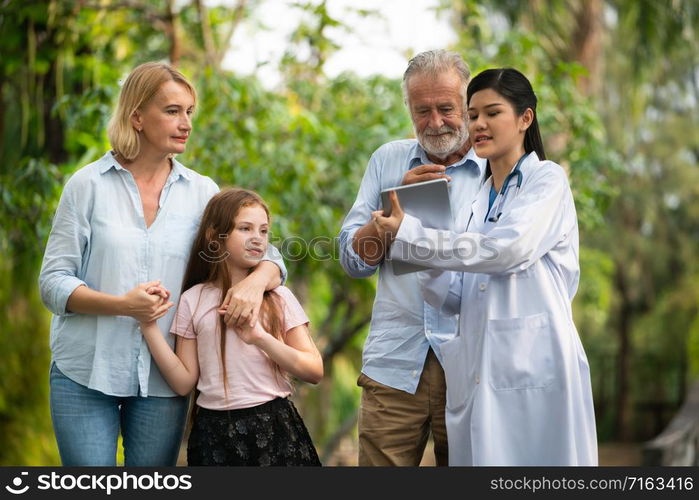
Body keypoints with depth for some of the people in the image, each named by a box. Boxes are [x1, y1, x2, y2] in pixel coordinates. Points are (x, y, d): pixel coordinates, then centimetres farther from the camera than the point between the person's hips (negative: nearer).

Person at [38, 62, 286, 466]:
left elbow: (267, 253, 7)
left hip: (163, 380, 2)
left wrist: (257, 280, -18)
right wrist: (122, 304, -19)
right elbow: (53, 283, -2)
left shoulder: (201, 192, 7)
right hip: (87, 374, -2)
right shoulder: (88, 185, 0)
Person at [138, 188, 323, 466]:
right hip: (215, 431, 0)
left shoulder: (278, 298, 2)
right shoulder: (193, 301, 3)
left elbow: (315, 371, -4)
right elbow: (184, 383, 0)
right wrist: (149, 326, -7)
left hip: (273, 429, 0)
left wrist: (261, 338, -16)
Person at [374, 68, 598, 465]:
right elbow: (459, 297, 14)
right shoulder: (476, 198, 18)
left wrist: (408, 234, -15)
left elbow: (508, 249, -17)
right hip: (478, 376, 6)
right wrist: (424, 268, -7)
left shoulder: (547, 179, 1)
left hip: (533, 369, -6)